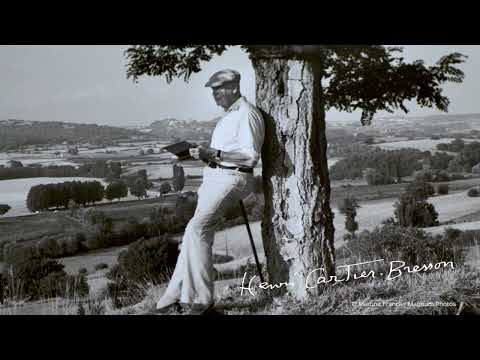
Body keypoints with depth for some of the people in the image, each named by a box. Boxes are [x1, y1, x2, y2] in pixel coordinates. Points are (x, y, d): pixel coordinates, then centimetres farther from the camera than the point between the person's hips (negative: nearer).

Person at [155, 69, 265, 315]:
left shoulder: (246, 114, -10)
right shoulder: (228, 115, 22)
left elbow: (251, 155, -18)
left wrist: (213, 154, -22)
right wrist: (205, 154, 12)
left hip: (230, 179, -10)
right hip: (214, 177, 10)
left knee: (197, 229, -23)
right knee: (197, 233, 7)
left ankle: (202, 299, -19)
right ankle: (176, 297, 12)